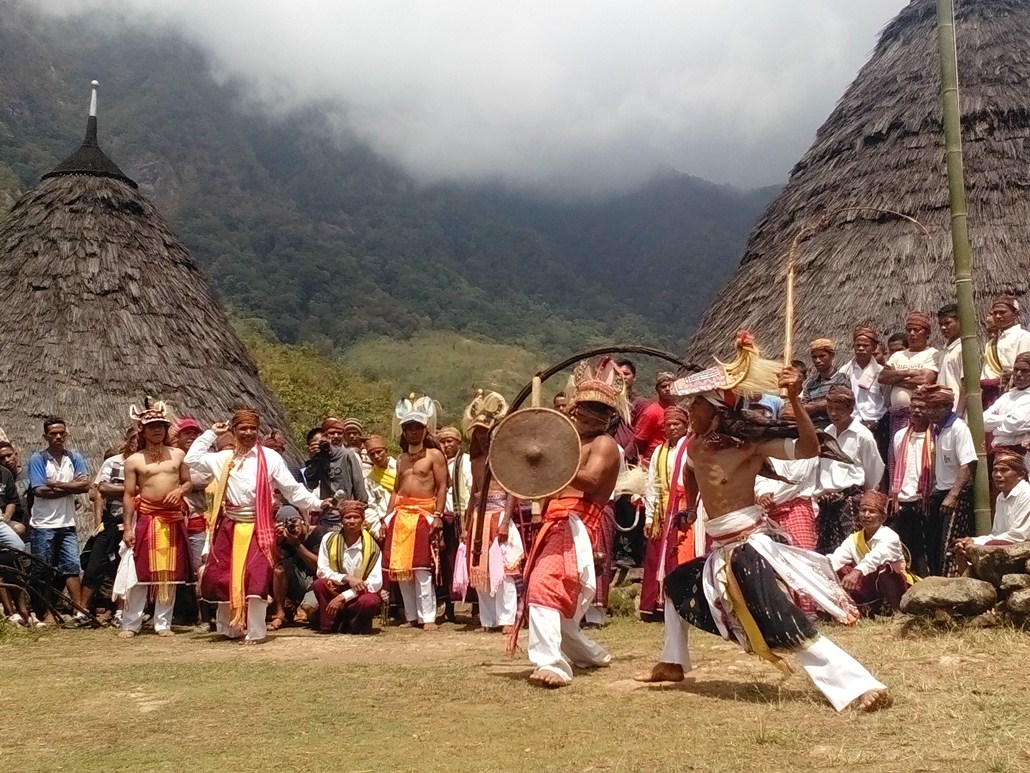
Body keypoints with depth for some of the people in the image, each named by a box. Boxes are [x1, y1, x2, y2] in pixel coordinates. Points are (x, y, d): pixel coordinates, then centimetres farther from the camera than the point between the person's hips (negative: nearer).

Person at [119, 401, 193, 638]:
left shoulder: (178, 454, 7)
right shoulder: (134, 460, 0)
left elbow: (189, 483, 12)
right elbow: (128, 495, -1)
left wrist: (180, 490, -11)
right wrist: (127, 527, -6)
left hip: (173, 518, 2)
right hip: (146, 518, -2)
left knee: (170, 573, 5)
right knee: (140, 571, -1)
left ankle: (163, 623, 14)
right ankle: (130, 623, 8)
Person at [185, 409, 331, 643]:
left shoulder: (270, 457, 0)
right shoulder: (223, 458, 11)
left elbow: (292, 488, -1)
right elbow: (192, 459, 9)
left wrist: (317, 503, -8)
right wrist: (211, 434, 10)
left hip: (258, 527, -3)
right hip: (229, 526, 3)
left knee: (256, 578, -10)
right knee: (224, 577, 6)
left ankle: (255, 631, 0)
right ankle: (229, 628, 24)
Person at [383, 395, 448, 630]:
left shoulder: (434, 455, 1)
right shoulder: (402, 459, 19)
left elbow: (442, 487, -5)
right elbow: (396, 490, 18)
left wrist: (438, 516, -14)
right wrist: (388, 517, 11)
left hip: (424, 514, -6)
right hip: (401, 514, 6)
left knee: (421, 567, -11)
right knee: (401, 567, 5)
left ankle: (428, 617, -7)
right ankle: (411, 615, 12)